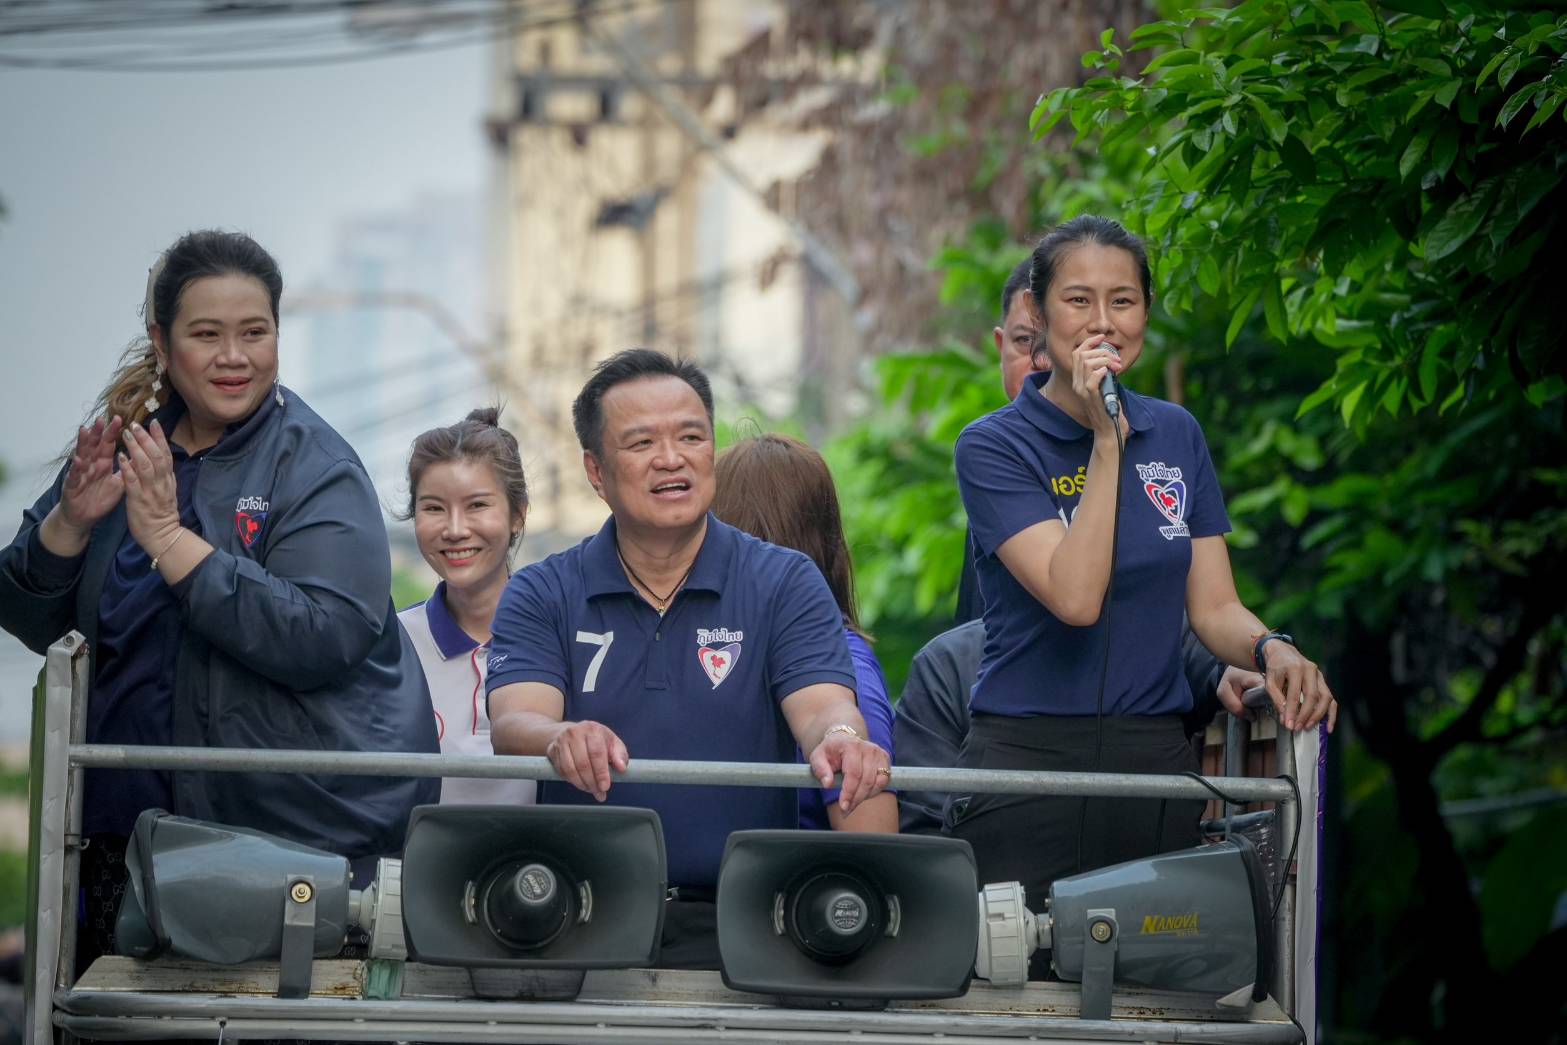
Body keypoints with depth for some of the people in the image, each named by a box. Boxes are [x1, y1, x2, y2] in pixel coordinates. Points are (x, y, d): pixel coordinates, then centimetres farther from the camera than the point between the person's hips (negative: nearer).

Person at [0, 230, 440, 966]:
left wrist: (168, 540, -24)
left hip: (300, 825, -5)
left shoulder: (316, 469, -9)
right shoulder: (122, 449, 8)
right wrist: (70, 523, -12)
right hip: (129, 816, 5)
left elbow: (323, 639, -24)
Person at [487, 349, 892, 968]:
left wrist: (839, 740, -33)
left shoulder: (785, 584, 9)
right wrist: (561, 741, -32)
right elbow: (514, 724, -6)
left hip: (734, 923, -1)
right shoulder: (541, 596, 10)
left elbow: (822, 708, -6)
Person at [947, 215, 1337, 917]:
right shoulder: (993, 447, -5)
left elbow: (1213, 608, 8)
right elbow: (1075, 597, -18)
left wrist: (1271, 650, -13)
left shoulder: (1177, 436, 11)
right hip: (1026, 761, -4)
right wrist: (1106, 442, -17)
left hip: (1156, 761, 4)